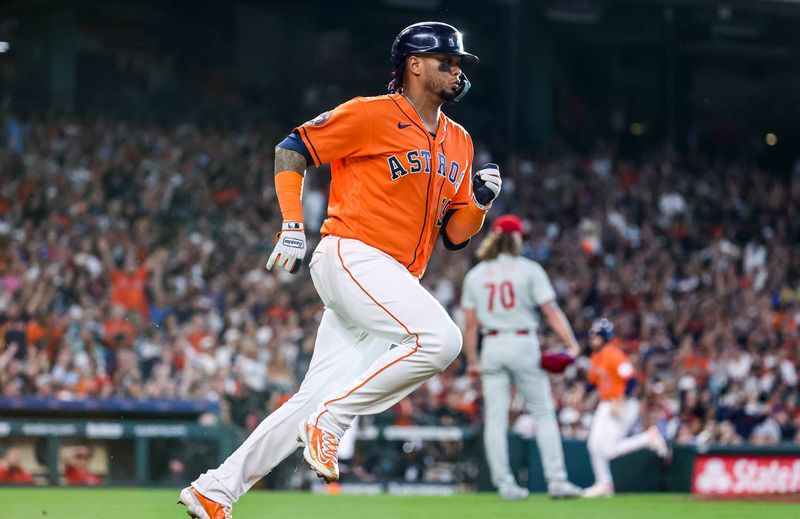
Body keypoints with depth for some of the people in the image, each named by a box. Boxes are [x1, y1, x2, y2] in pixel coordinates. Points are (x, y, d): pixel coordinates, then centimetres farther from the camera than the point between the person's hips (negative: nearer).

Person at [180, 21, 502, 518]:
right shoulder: (372, 115, -3)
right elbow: (292, 150, 0)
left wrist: (480, 201, 0)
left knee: (318, 399, 1)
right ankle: (329, 422, -17)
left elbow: (455, 235, 20)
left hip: (396, 283, 7)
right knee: (440, 338, -27)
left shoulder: (459, 142, 19)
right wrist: (292, 227, -9)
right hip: (352, 256, -7)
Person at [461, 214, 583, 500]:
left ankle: (504, 484, 1)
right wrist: (572, 344, -9)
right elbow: (551, 311, -9)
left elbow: (470, 324, 6)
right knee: (544, 414, 3)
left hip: (492, 347, 3)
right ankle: (556, 480, -3)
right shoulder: (529, 270, -2)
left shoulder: (475, 275, 7)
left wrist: (472, 360, 12)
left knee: (495, 418, 4)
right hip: (523, 345, -3)